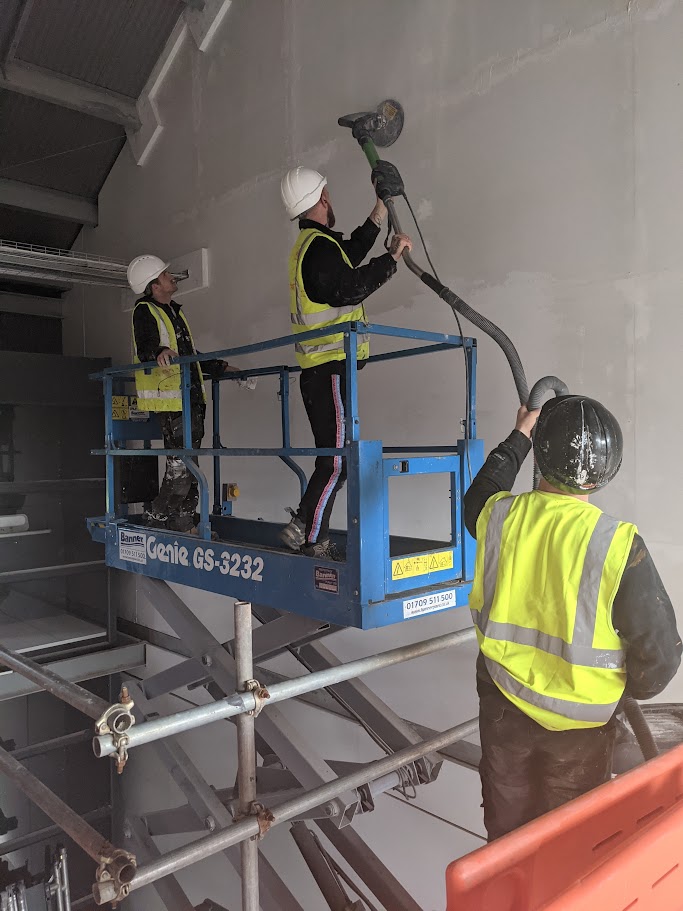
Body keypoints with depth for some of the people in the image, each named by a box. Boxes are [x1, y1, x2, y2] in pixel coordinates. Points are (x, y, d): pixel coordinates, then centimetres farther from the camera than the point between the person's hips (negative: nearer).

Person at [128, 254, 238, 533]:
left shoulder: (174, 311, 24)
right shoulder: (145, 311, -4)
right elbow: (144, 347, -22)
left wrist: (222, 368, 31)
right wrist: (159, 352, -44)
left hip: (192, 397, 9)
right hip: (169, 399, -9)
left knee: (189, 463, 10)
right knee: (180, 465, -12)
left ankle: (183, 522, 18)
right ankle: (155, 519, 0)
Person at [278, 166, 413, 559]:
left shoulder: (309, 244, 21)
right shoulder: (320, 246, -11)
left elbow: (349, 255, 36)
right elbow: (348, 290, -21)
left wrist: (379, 214, 39)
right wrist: (393, 257, -13)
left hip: (320, 369, 11)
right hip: (331, 369, -10)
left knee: (332, 458, 12)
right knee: (337, 460, -9)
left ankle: (316, 540, 16)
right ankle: (306, 535, -5)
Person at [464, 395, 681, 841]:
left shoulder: (499, 516, -16)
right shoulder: (617, 545, -26)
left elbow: (477, 499, 12)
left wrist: (519, 438, 21)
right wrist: (629, 688, 6)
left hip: (503, 705, 3)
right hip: (579, 723, -2)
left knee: (507, 829, 26)